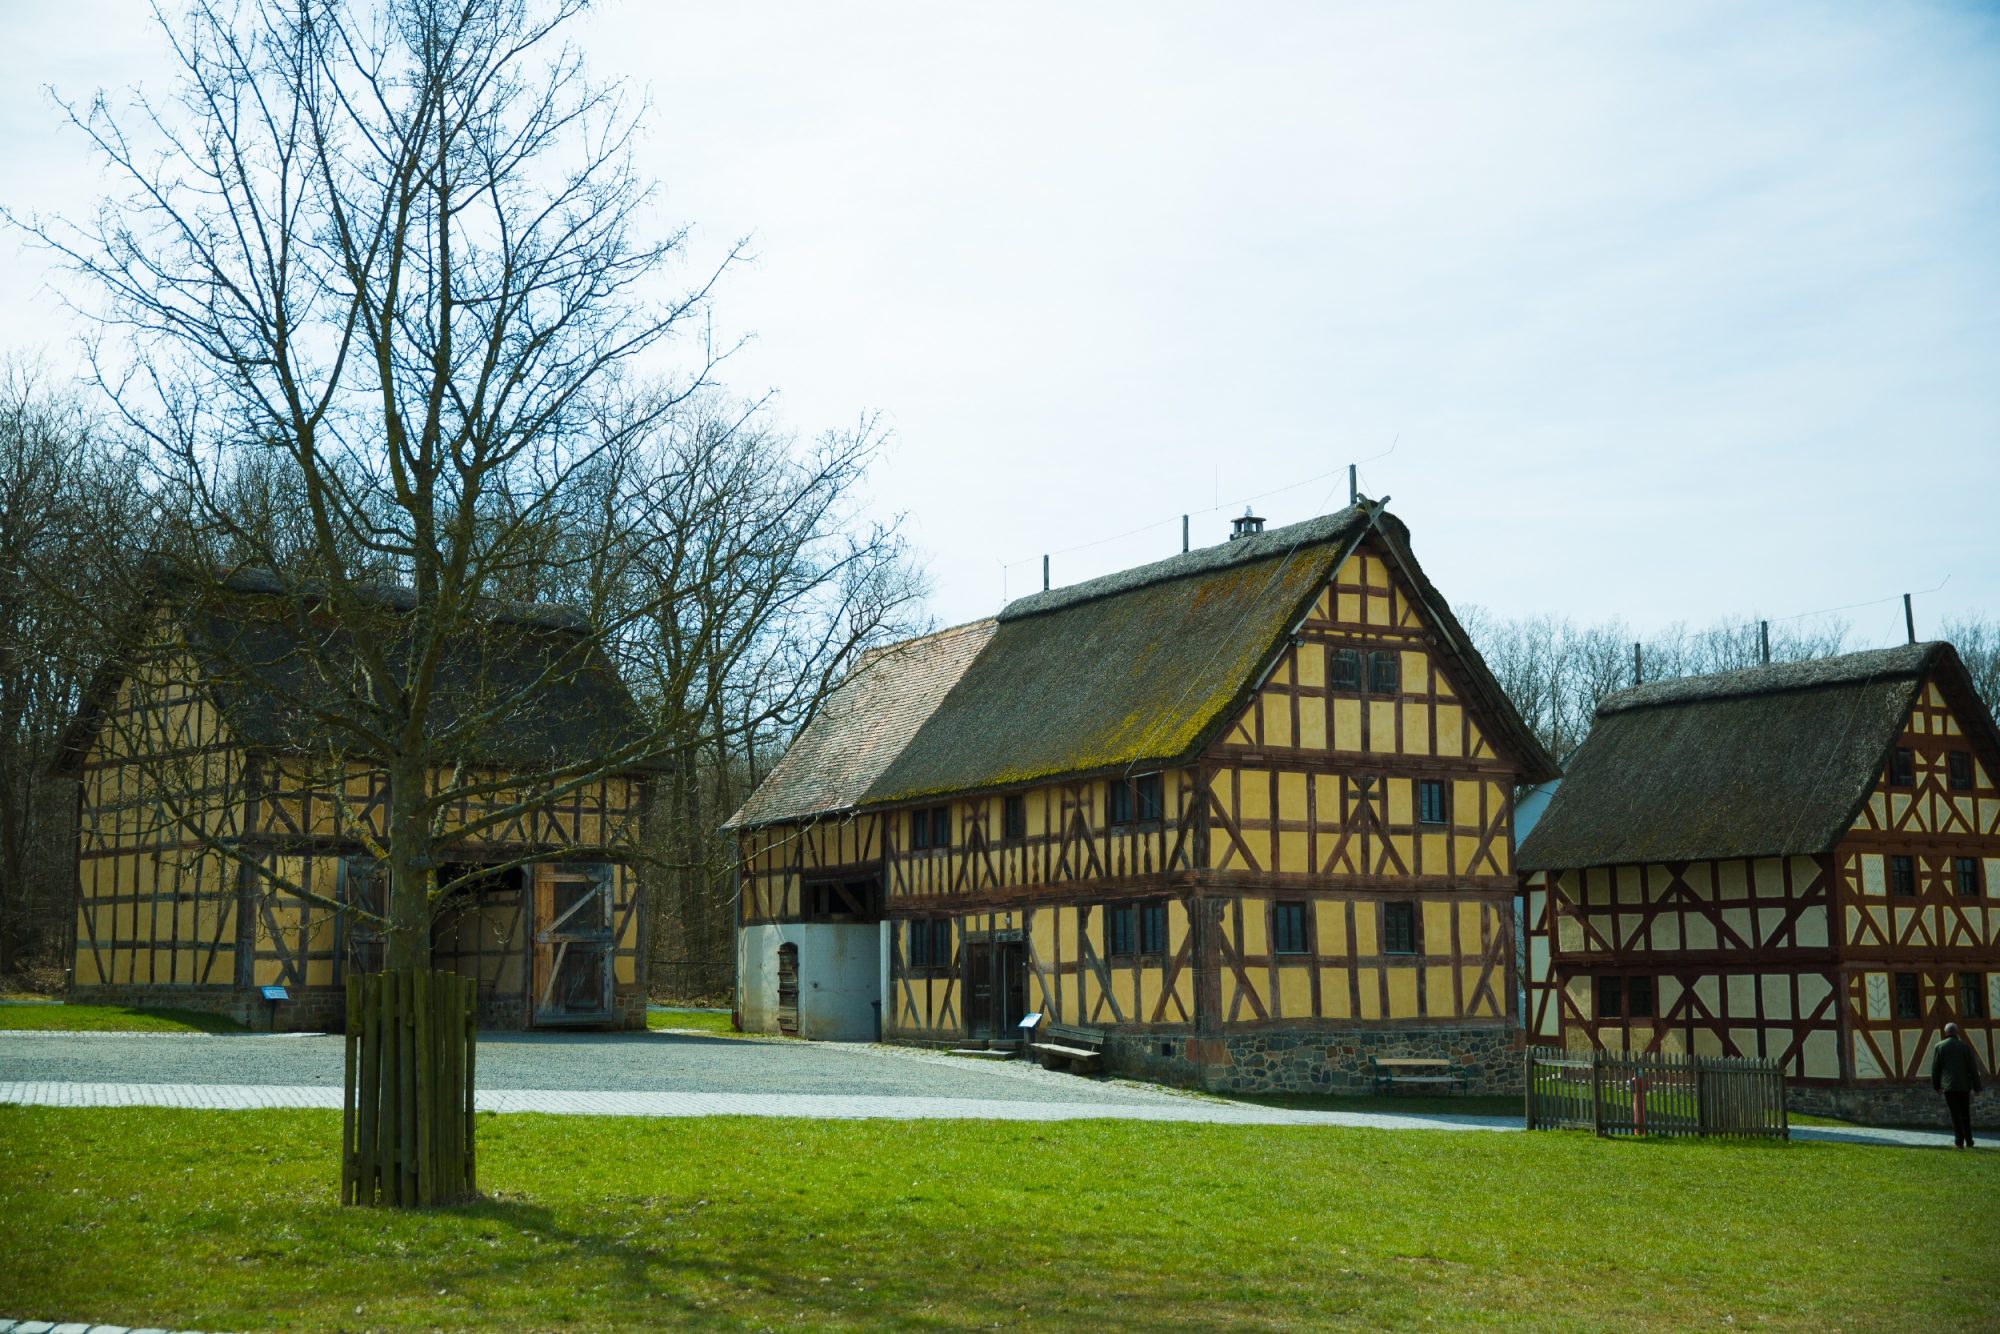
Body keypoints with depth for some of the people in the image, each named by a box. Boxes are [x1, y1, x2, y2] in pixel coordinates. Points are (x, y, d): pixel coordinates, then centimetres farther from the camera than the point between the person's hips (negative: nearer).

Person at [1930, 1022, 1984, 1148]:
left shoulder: (1939, 1047, 0)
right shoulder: (1965, 1046, 1)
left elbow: (1935, 1068, 2)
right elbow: (1973, 1067, 0)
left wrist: (1936, 1085, 12)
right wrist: (1976, 1086, 5)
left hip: (1949, 1086, -2)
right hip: (1964, 1085, 2)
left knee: (1955, 1114, -1)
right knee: (1966, 1114, 12)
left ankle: (1959, 1142, -7)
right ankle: (1968, 1141, 12)